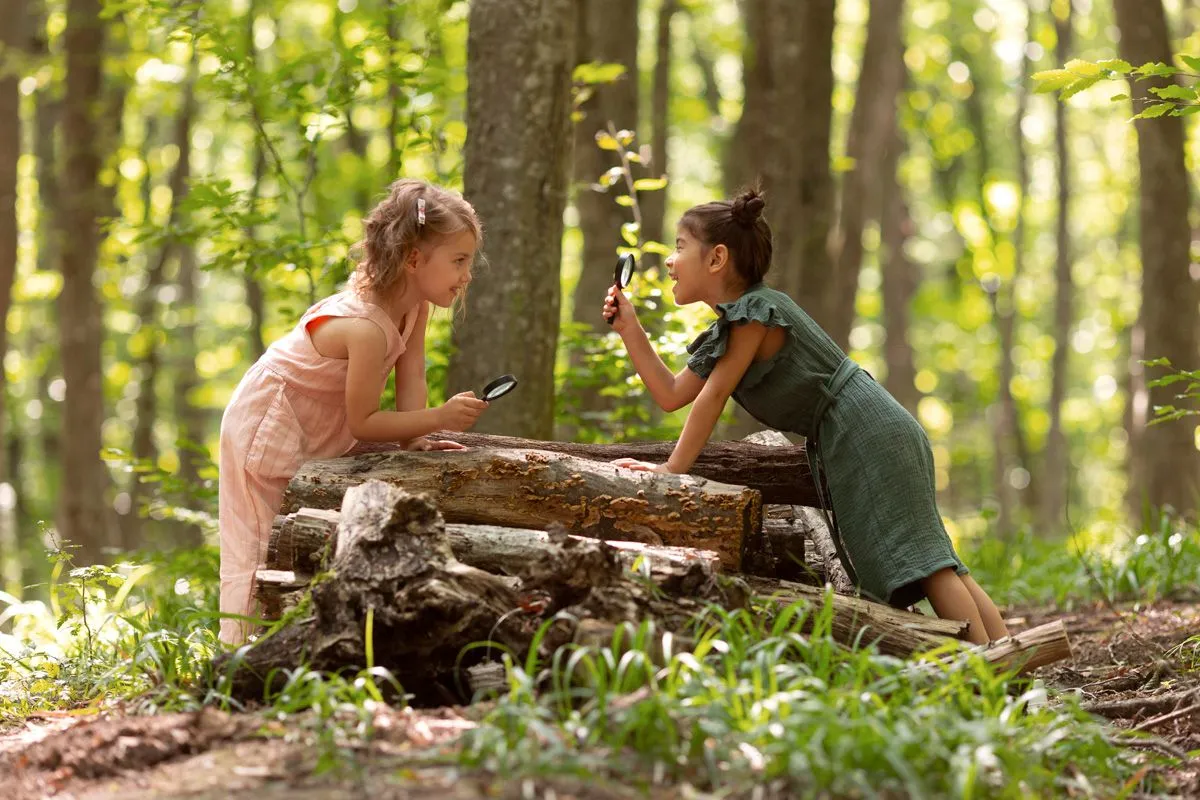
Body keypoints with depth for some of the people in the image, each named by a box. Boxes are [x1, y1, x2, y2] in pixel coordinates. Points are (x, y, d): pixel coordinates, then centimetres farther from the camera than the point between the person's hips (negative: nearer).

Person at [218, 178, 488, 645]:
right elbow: (362, 423, -31)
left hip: (320, 434, 9)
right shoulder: (367, 328, -37)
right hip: (270, 429, -9)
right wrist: (439, 418, -34)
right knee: (263, 557, -3)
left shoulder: (416, 303, -11)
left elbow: (411, 377, -5)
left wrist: (414, 436, -17)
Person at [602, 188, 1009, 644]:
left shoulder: (756, 310, -13)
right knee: (934, 562, 7)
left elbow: (713, 395, -15)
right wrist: (629, 328, 13)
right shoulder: (726, 331, 16)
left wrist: (672, 469, -13)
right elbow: (672, 394, 17)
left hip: (867, 432, -10)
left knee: (915, 557, -16)